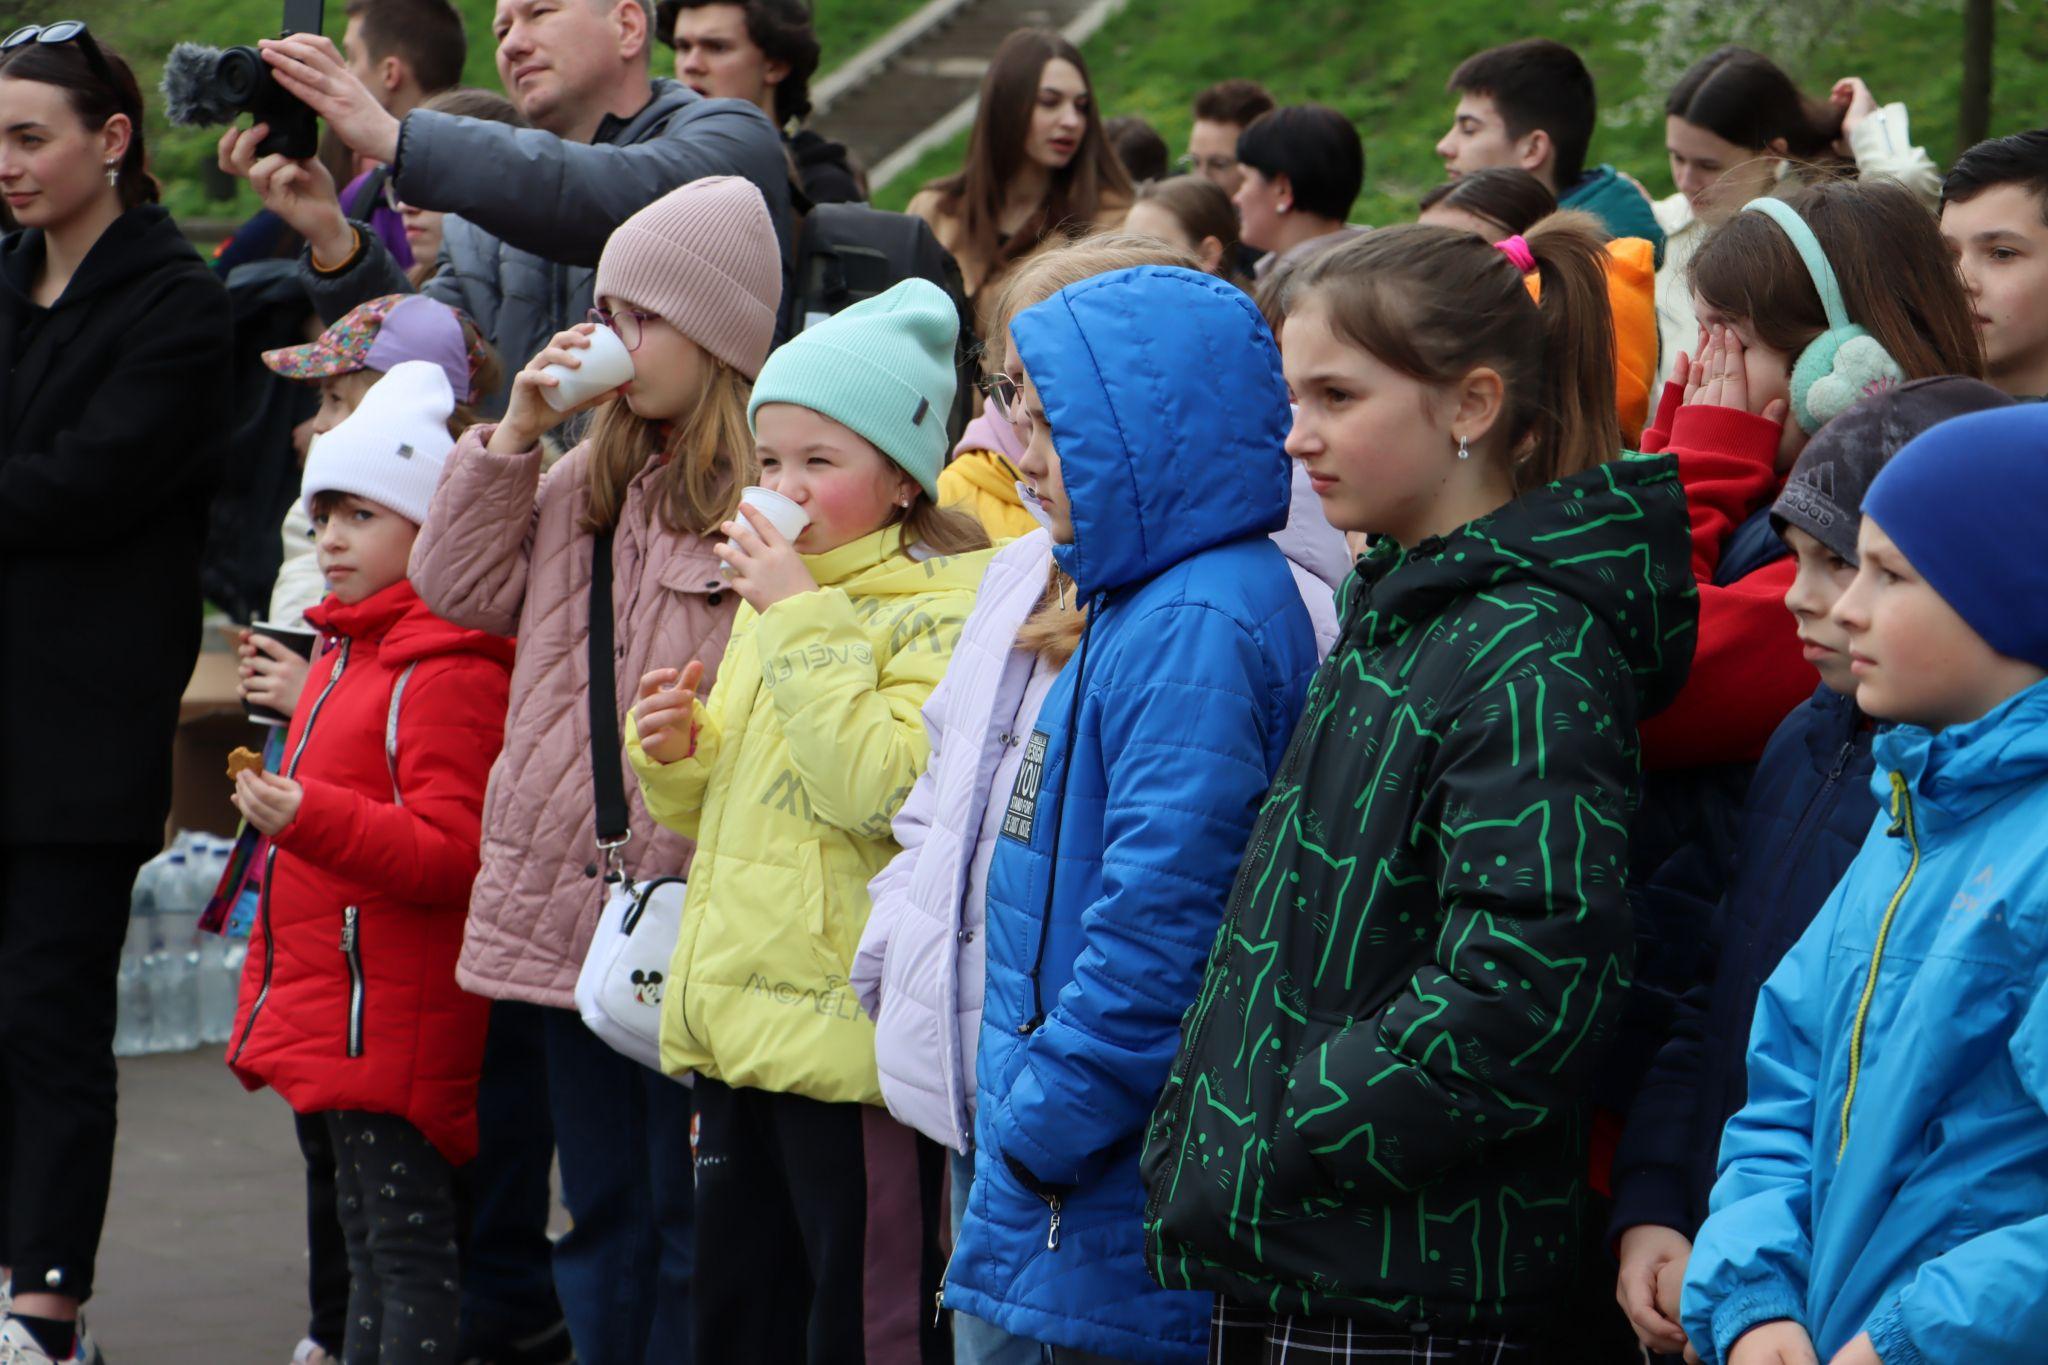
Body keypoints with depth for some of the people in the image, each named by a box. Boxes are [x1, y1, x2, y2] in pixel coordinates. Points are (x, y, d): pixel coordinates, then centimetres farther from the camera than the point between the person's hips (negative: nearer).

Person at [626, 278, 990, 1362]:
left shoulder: (943, 609, -11)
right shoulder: (771, 602, 17)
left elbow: (888, 791, -25)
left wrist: (799, 620, -21)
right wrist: (674, 750, 4)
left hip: (849, 1029, -9)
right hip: (740, 1027, 9)